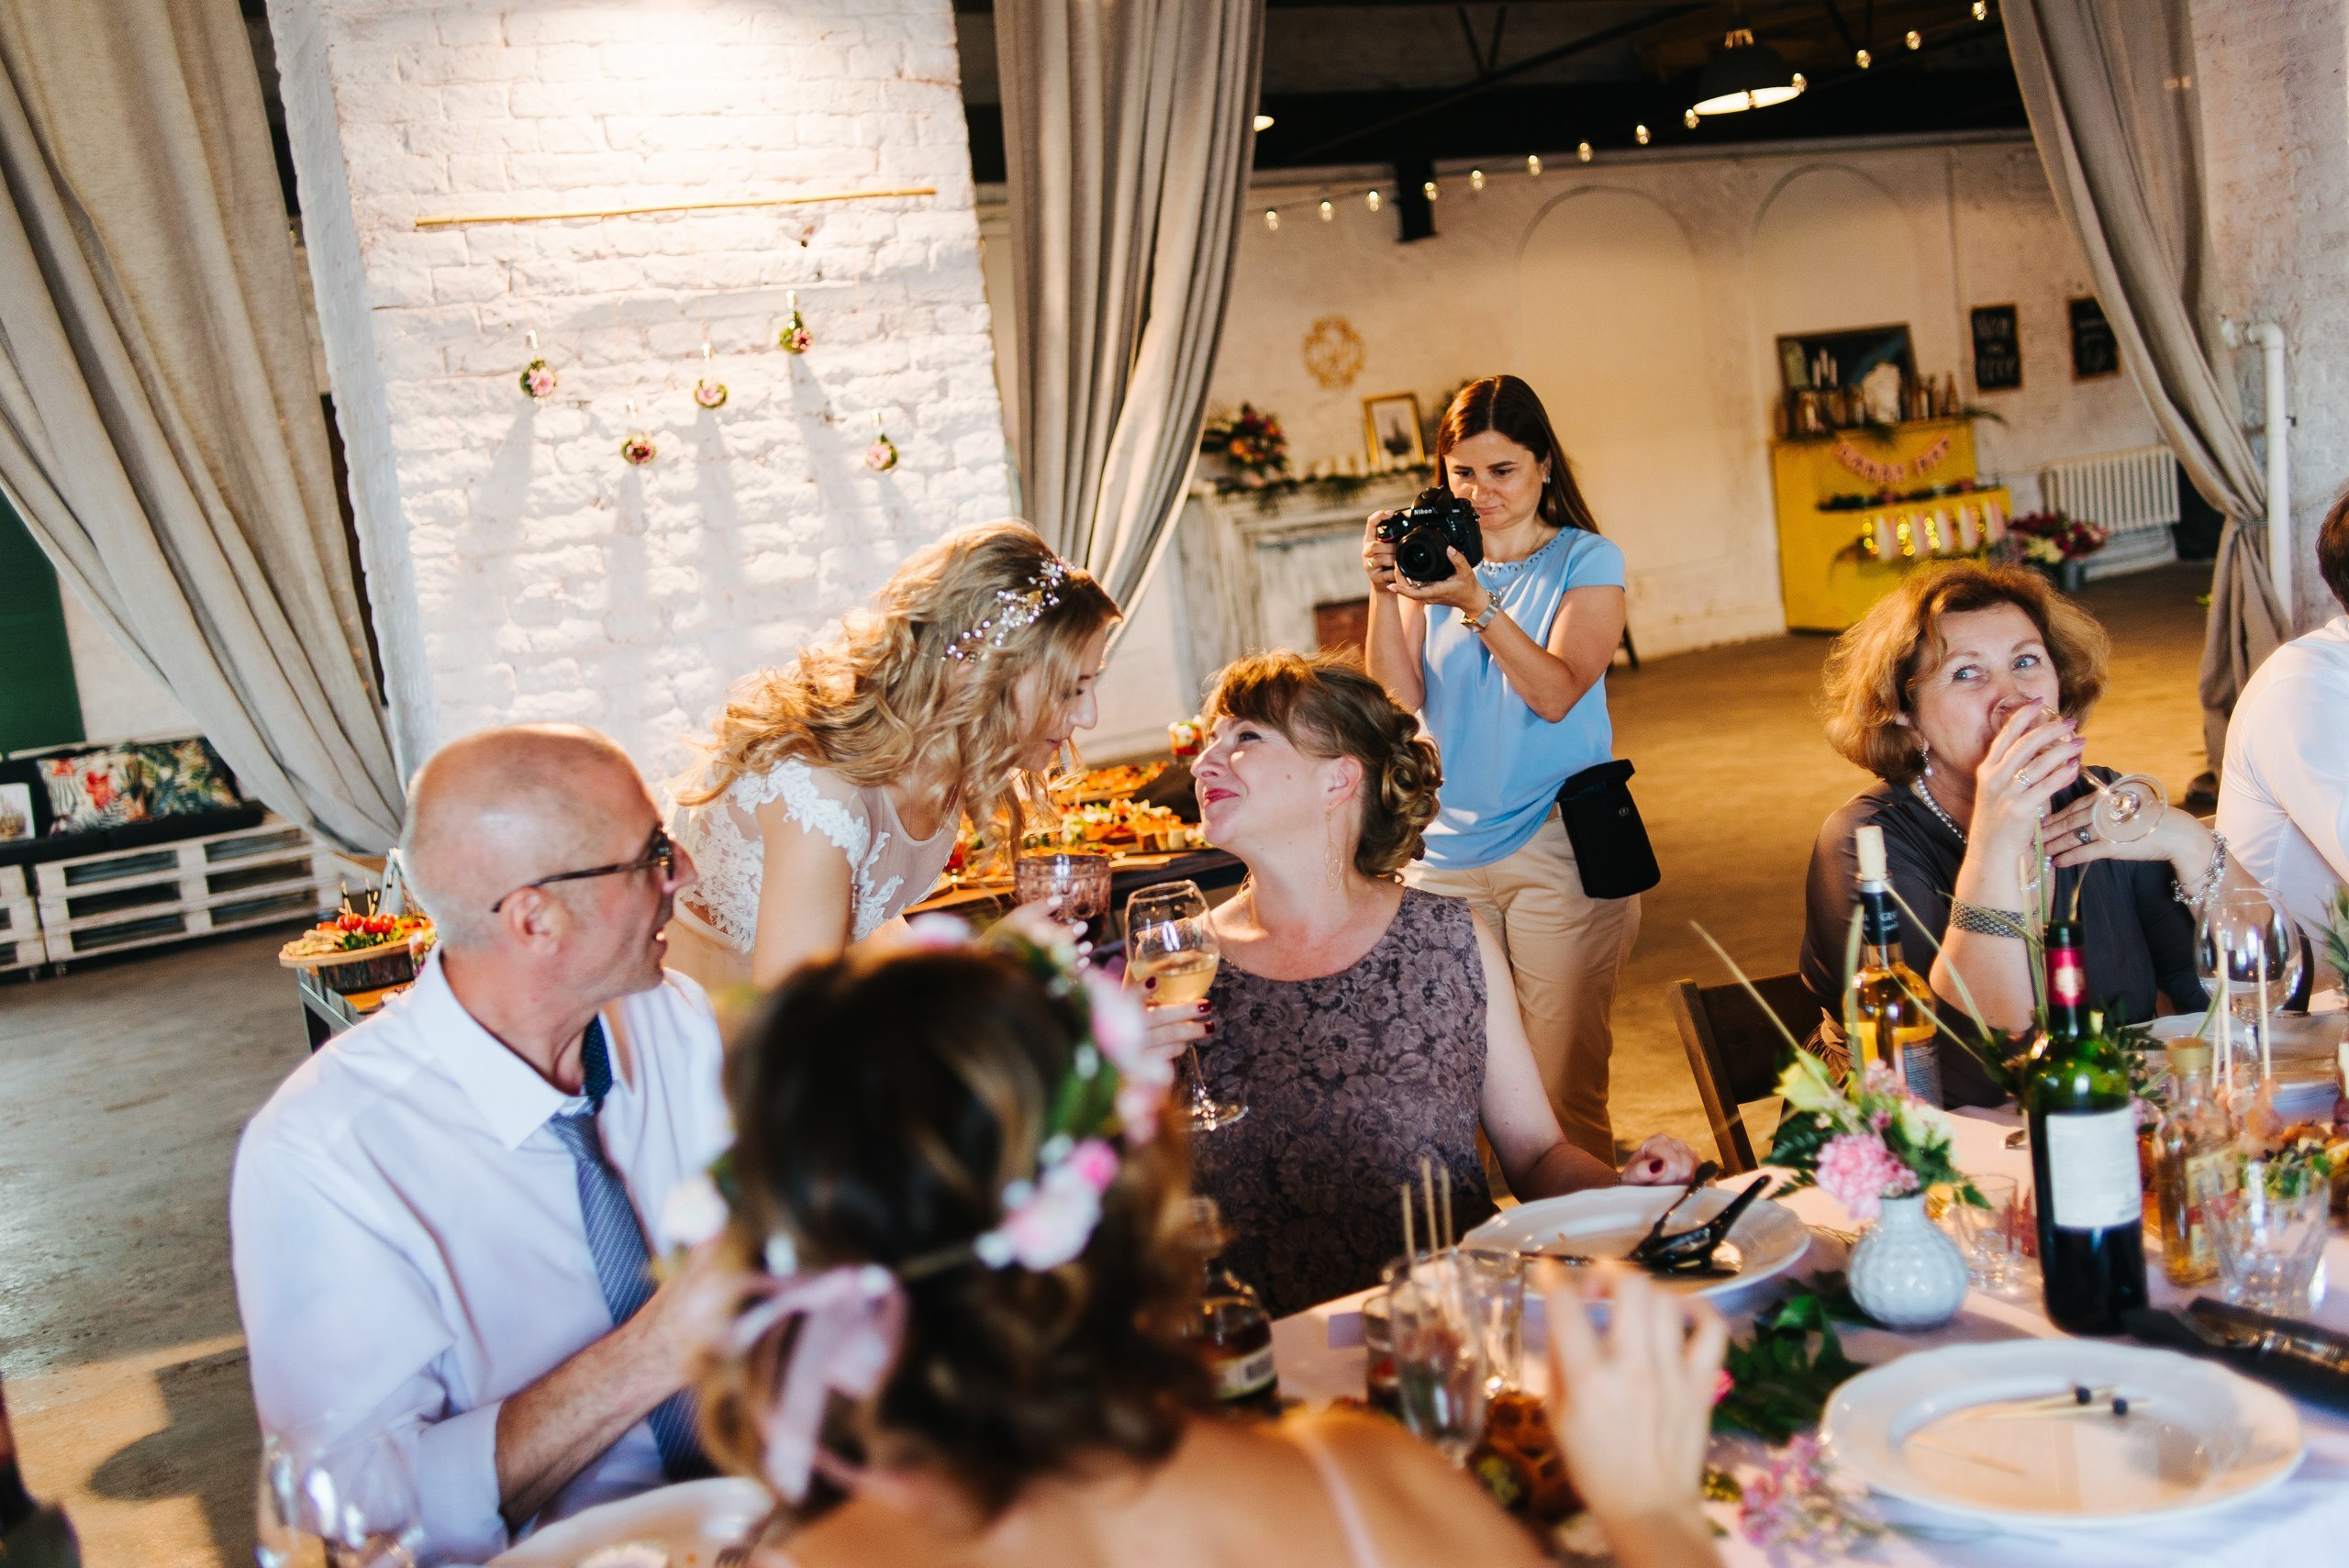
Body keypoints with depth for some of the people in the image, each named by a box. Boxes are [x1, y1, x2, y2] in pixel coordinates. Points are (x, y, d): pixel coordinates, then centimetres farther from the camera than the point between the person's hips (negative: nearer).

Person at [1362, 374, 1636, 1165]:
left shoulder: (1586, 560, 2)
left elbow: (1556, 692, -14)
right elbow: (1402, 699, 0)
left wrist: (1475, 603, -24)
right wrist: (1383, 592, -13)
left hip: (1558, 847, -3)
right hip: (1444, 850, 3)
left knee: (1563, 1090, -3)